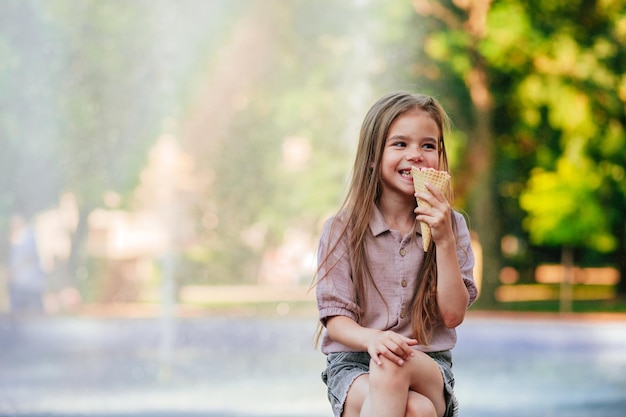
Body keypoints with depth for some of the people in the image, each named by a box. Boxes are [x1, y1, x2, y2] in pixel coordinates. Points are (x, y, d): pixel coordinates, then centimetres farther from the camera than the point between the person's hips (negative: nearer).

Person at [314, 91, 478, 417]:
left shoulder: (451, 225, 6)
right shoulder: (343, 229, 1)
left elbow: (453, 314, -2)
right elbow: (334, 317, -3)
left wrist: (444, 240, -12)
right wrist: (370, 338, -26)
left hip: (429, 366, 2)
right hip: (353, 365, -2)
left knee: (394, 366, -37)